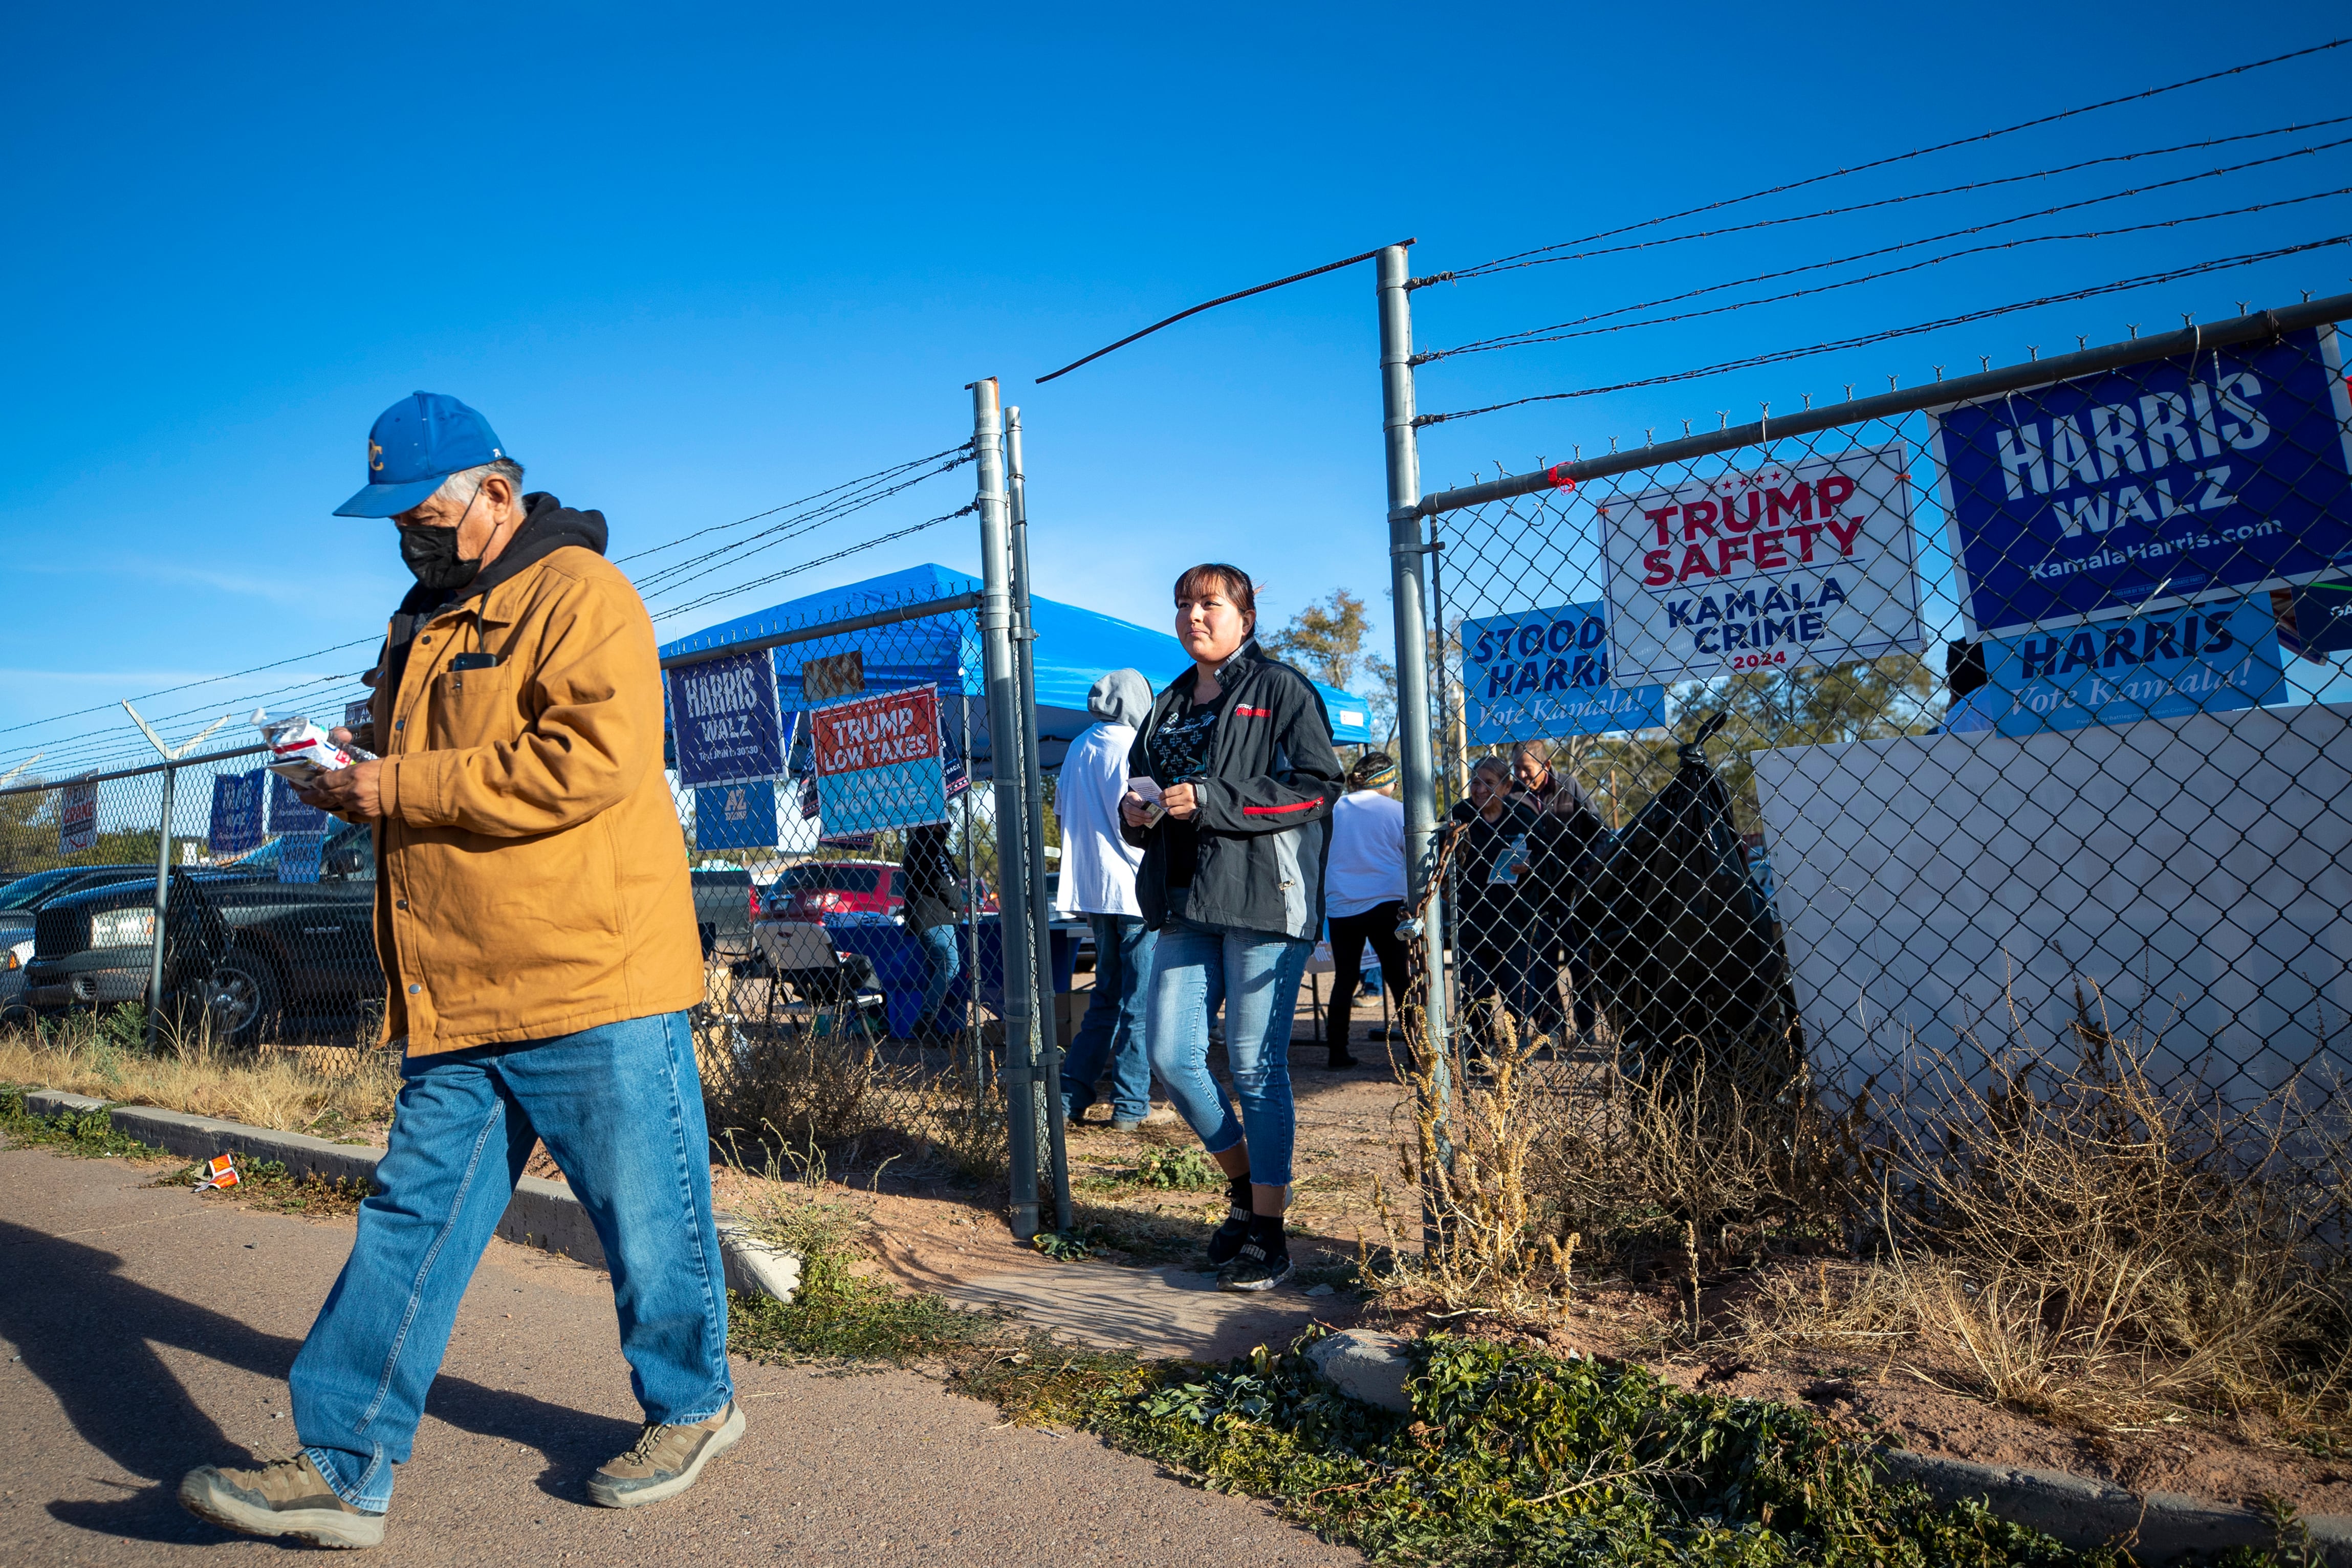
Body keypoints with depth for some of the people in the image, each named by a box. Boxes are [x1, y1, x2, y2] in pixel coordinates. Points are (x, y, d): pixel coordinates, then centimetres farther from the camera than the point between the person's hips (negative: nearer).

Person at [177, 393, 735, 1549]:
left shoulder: (579, 594, -9)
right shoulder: (426, 617, 20)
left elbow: (592, 757, -23)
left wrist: (407, 788, -17)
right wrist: (362, 773, 8)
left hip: (592, 981, -8)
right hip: (460, 1001, 8)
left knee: (647, 1217, 6)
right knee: (411, 1217, 8)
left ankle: (693, 1406, 27)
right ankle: (340, 1473, 16)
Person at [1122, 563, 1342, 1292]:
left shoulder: (1282, 690, -1)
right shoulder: (1169, 704, 19)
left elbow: (1318, 786, -11)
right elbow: (1141, 785, 28)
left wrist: (1212, 799, -17)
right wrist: (1135, 810, 3)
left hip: (1263, 898, -6)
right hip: (1187, 904, 7)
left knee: (1256, 1065, -4)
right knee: (1169, 1054, 2)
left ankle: (1269, 1233, 8)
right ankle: (1244, 1185, 25)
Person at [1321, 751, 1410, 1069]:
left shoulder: (1336, 808, 4)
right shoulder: (1396, 812, -4)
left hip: (1340, 907, 3)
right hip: (1386, 903, -3)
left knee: (1344, 979, 10)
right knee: (1400, 980, 4)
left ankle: (1337, 1052, 10)